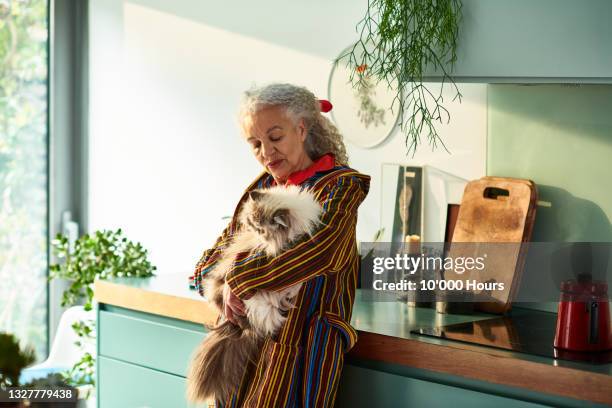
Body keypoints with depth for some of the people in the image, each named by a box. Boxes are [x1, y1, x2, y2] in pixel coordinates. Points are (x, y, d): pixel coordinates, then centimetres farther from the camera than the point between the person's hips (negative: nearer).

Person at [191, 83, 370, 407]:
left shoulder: (340, 186, -4)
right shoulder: (261, 187, 15)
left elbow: (316, 249, -24)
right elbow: (210, 259, 13)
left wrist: (238, 279, -18)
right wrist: (225, 285, -11)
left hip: (298, 346, -6)